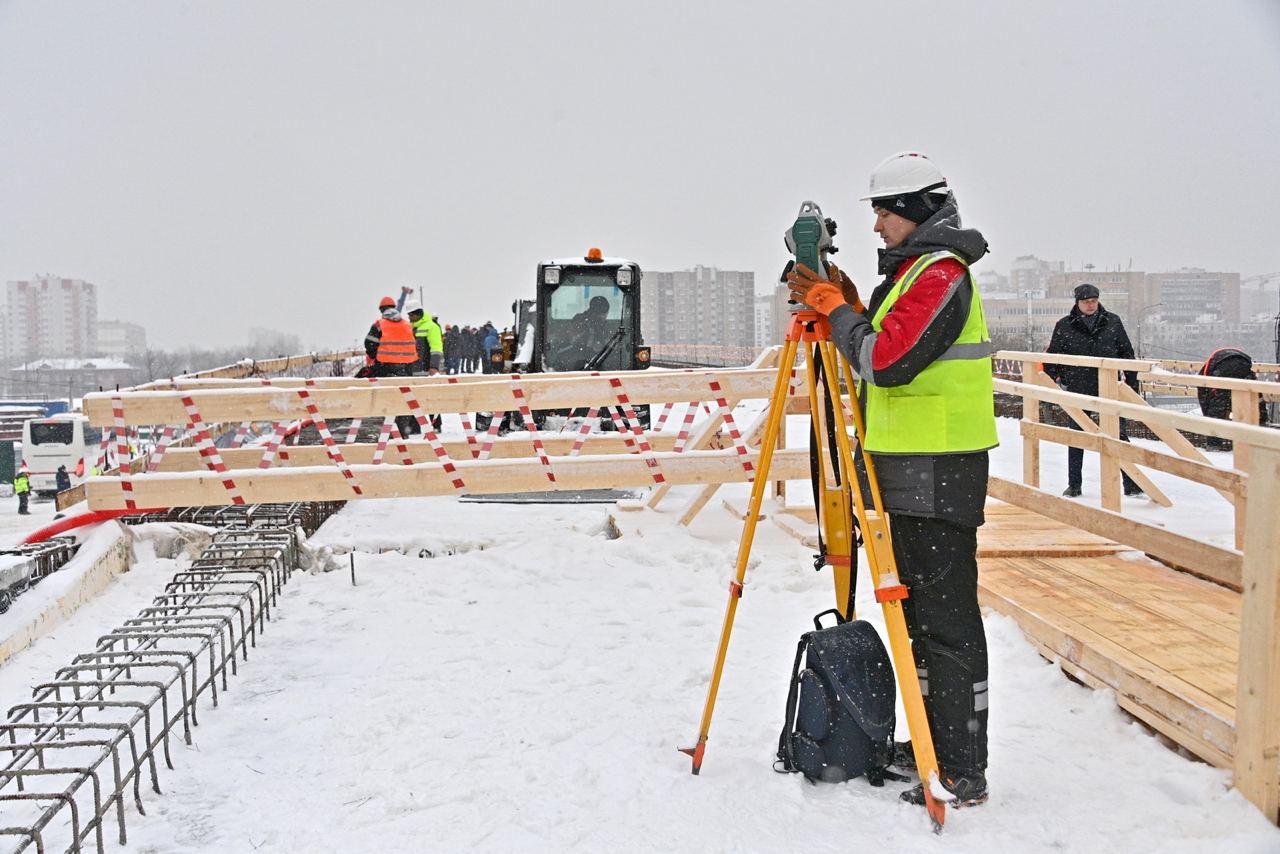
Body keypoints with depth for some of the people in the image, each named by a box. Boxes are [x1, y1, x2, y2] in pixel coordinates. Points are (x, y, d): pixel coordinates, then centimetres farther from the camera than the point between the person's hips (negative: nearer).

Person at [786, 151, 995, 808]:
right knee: (921, 612, 16)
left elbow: (887, 359, -22)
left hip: (939, 469, -10)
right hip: (912, 466, 10)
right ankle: (933, 741, 28)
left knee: (945, 619, -7)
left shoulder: (941, 272, -14)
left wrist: (836, 310, -11)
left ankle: (962, 772, 0)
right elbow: (880, 350, 20)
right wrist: (845, 307, 8)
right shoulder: (915, 269, 18)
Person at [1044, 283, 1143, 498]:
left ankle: (1131, 483, 7)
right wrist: (1052, 380, 2)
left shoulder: (1112, 322, 2)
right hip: (1078, 391, 0)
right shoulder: (1065, 326, 0)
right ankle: (1074, 485, 19)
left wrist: (1132, 383, 6)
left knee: (1119, 435, 1)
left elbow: (1127, 353, 7)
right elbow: (1052, 357, 8)